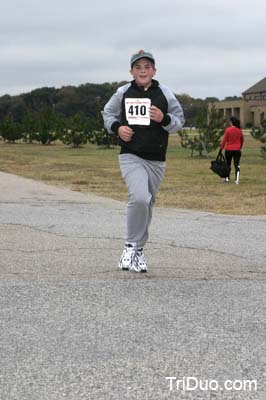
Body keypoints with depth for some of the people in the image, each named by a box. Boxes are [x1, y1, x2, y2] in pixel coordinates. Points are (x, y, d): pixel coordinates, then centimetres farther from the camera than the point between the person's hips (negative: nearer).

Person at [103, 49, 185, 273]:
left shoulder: (165, 94, 2)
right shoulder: (123, 93, 2)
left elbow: (180, 120, 8)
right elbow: (108, 113, 17)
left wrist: (164, 119, -12)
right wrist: (116, 127, -3)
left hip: (156, 160, 2)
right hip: (130, 156, -2)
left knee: (147, 204, 11)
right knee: (139, 198, -24)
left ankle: (138, 250, 28)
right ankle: (131, 245, -6)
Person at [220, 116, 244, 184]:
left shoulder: (228, 130, -10)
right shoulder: (239, 130, 2)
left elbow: (224, 140, -8)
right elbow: (242, 140, 13)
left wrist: (221, 148, 2)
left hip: (229, 150, -2)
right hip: (237, 150, 2)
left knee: (228, 164, 15)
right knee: (237, 165, 0)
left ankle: (227, 178, 24)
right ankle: (237, 179, -12)